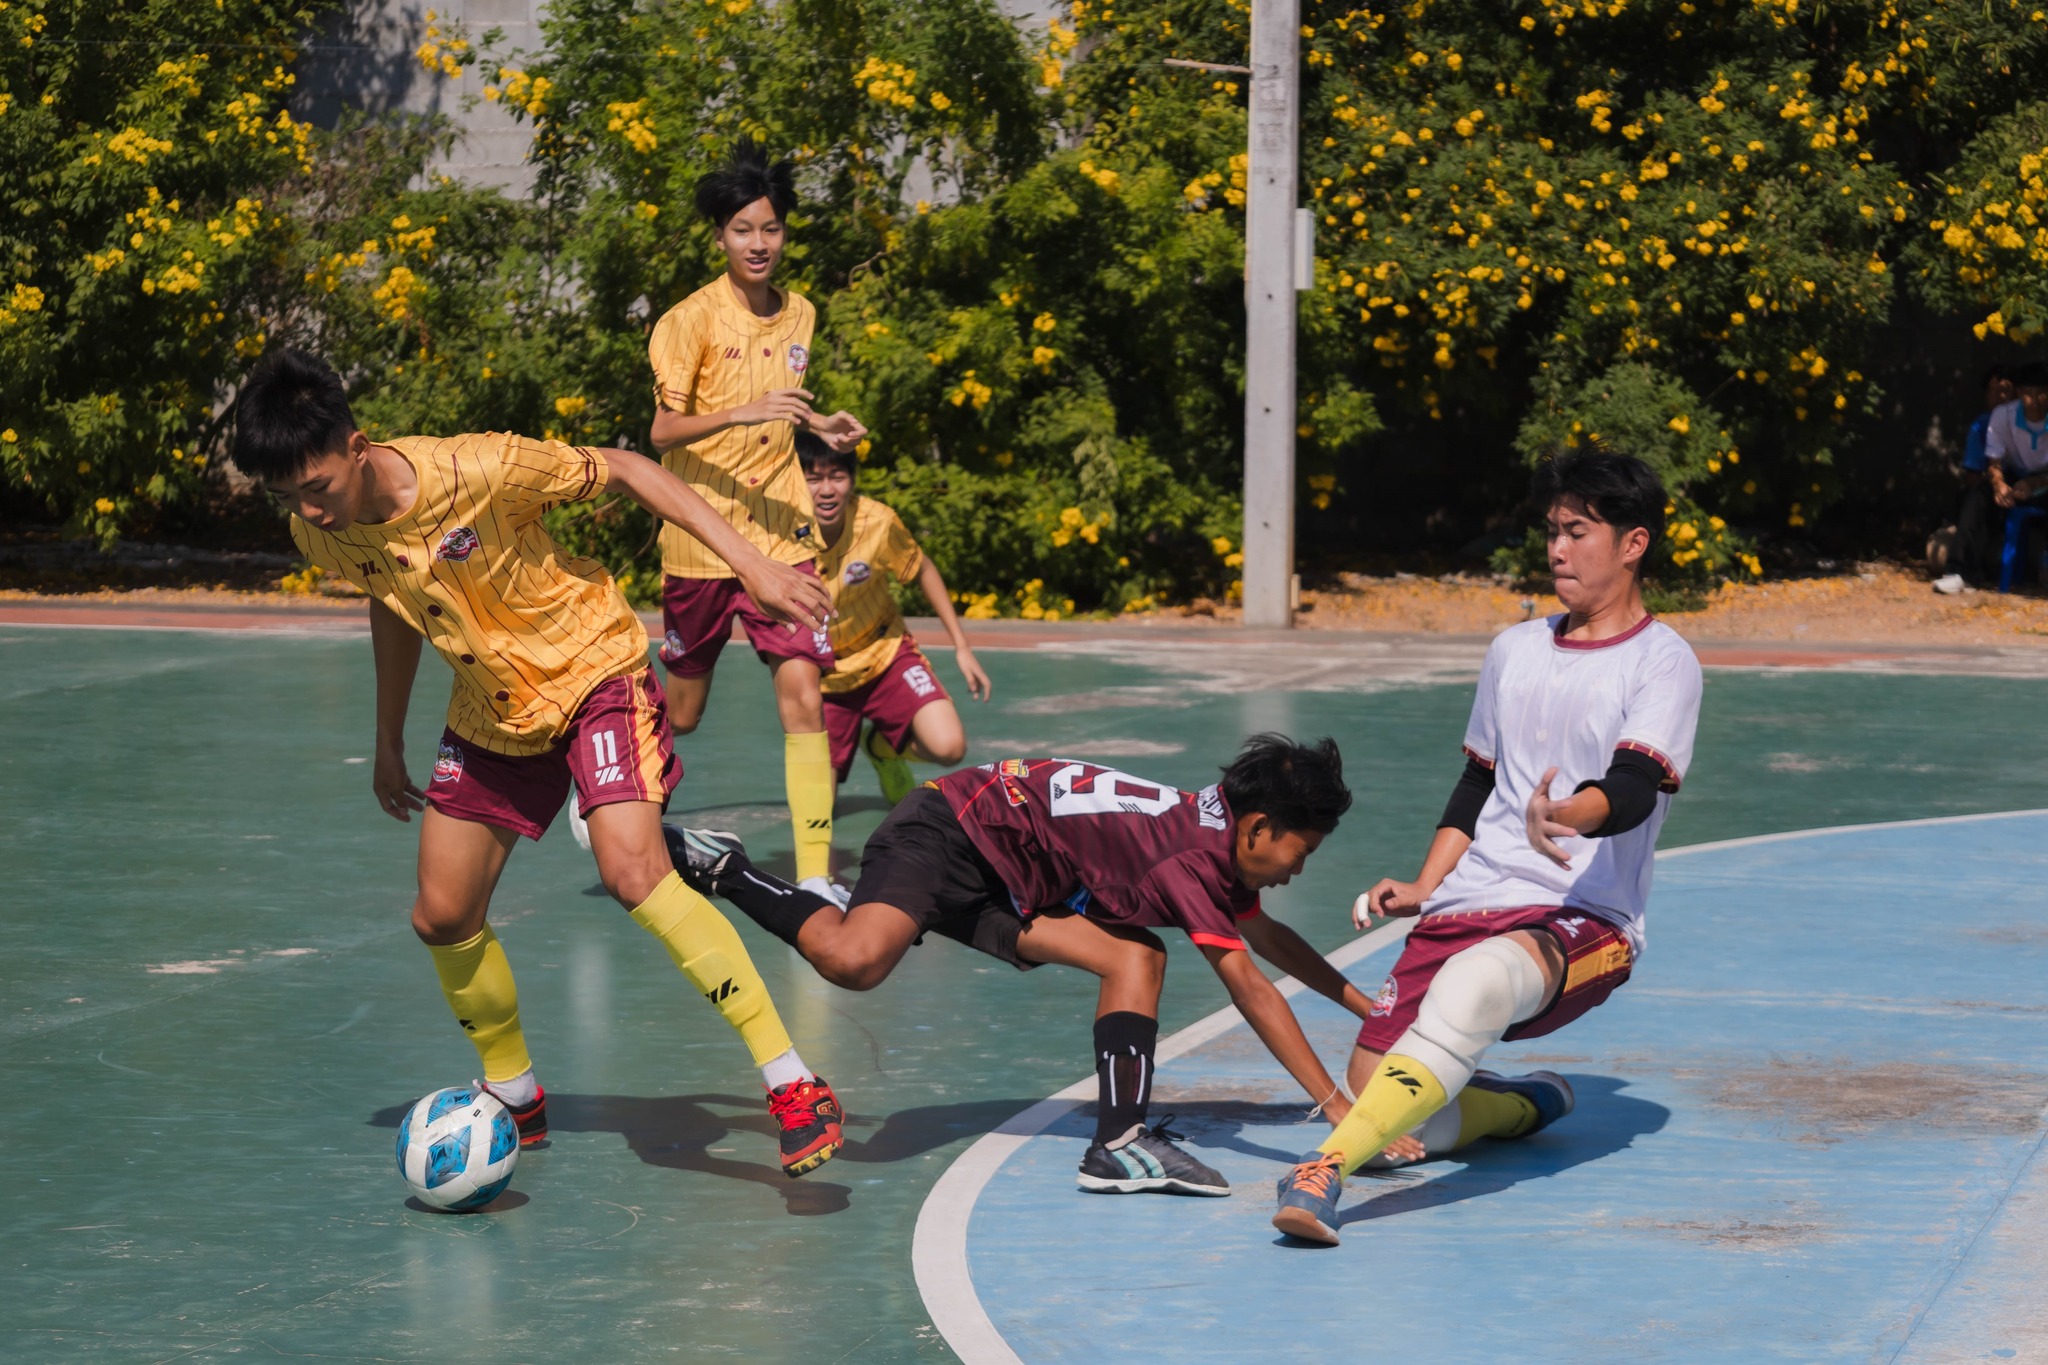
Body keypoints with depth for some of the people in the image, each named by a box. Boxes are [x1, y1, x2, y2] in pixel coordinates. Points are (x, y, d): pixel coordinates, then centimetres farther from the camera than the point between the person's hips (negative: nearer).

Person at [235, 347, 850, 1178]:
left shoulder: (476, 471, -30)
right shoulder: (319, 530, -11)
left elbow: (624, 470, -18)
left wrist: (748, 562, -24)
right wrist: (389, 743, 20)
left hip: (591, 666, -6)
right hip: (491, 708, 7)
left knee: (632, 870, -26)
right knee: (443, 918, 4)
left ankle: (794, 1087, -23)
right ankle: (514, 1098, 29)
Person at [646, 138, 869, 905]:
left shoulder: (800, 315, 9)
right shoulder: (691, 319, -8)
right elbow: (664, 430, -15)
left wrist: (818, 427, 5)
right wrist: (744, 412, -29)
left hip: (782, 534, 3)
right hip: (700, 537, -3)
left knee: (803, 693, -12)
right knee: (682, 711, 9)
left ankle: (814, 873, -11)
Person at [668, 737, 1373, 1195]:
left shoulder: (1223, 837, 9)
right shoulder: (1194, 860, -21)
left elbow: (1268, 936, 29)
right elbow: (1251, 989, -24)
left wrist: (1363, 1004, 31)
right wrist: (1335, 1103, -23)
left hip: (1002, 880, 10)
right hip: (946, 832, -10)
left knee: (1138, 957, -3)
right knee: (853, 960, -34)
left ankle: (1121, 1141, -11)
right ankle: (724, 869, -11)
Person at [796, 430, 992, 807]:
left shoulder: (878, 522, -21)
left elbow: (923, 571, -1)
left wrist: (961, 647, -1)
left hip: (884, 653, 0)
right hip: (820, 676, 0)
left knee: (947, 747, -24)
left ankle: (882, 746, 12)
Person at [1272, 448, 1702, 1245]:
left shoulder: (1662, 662, -1)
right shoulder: (1515, 650, 18)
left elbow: (1633, 789, -18)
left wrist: (1564, 816, -39)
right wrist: (1423, 888, 12)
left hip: (1585, 922, -7)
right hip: (1468, 908, 7)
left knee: (1477, 981, -41)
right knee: (1389, 1109, -7)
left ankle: (1326, 1171, -51)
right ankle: (1527, 1106, 24)